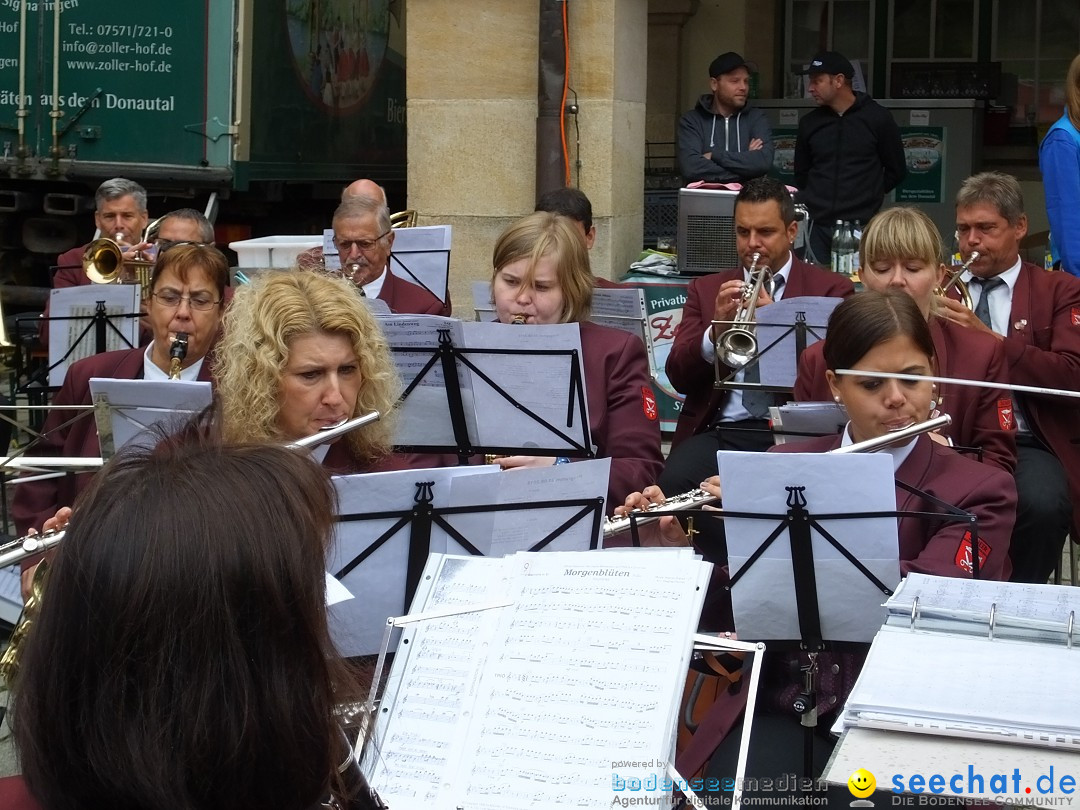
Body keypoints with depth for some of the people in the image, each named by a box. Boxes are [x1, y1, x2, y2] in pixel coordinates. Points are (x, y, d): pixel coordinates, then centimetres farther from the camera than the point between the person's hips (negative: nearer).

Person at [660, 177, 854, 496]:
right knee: (672, 485, -29)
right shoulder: (707, 290, 18)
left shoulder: (831, 290, 10)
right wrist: (716, 329, -10)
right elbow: (678, 376, 9)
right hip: (720, 431, 2)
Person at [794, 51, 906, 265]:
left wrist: (868, 197, 7)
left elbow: (896, 171, 8)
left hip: (861, 226, -3)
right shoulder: (810, 123, 10)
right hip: (818, 227, 3)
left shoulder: (878, 118, 0)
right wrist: (816, 201, 12)